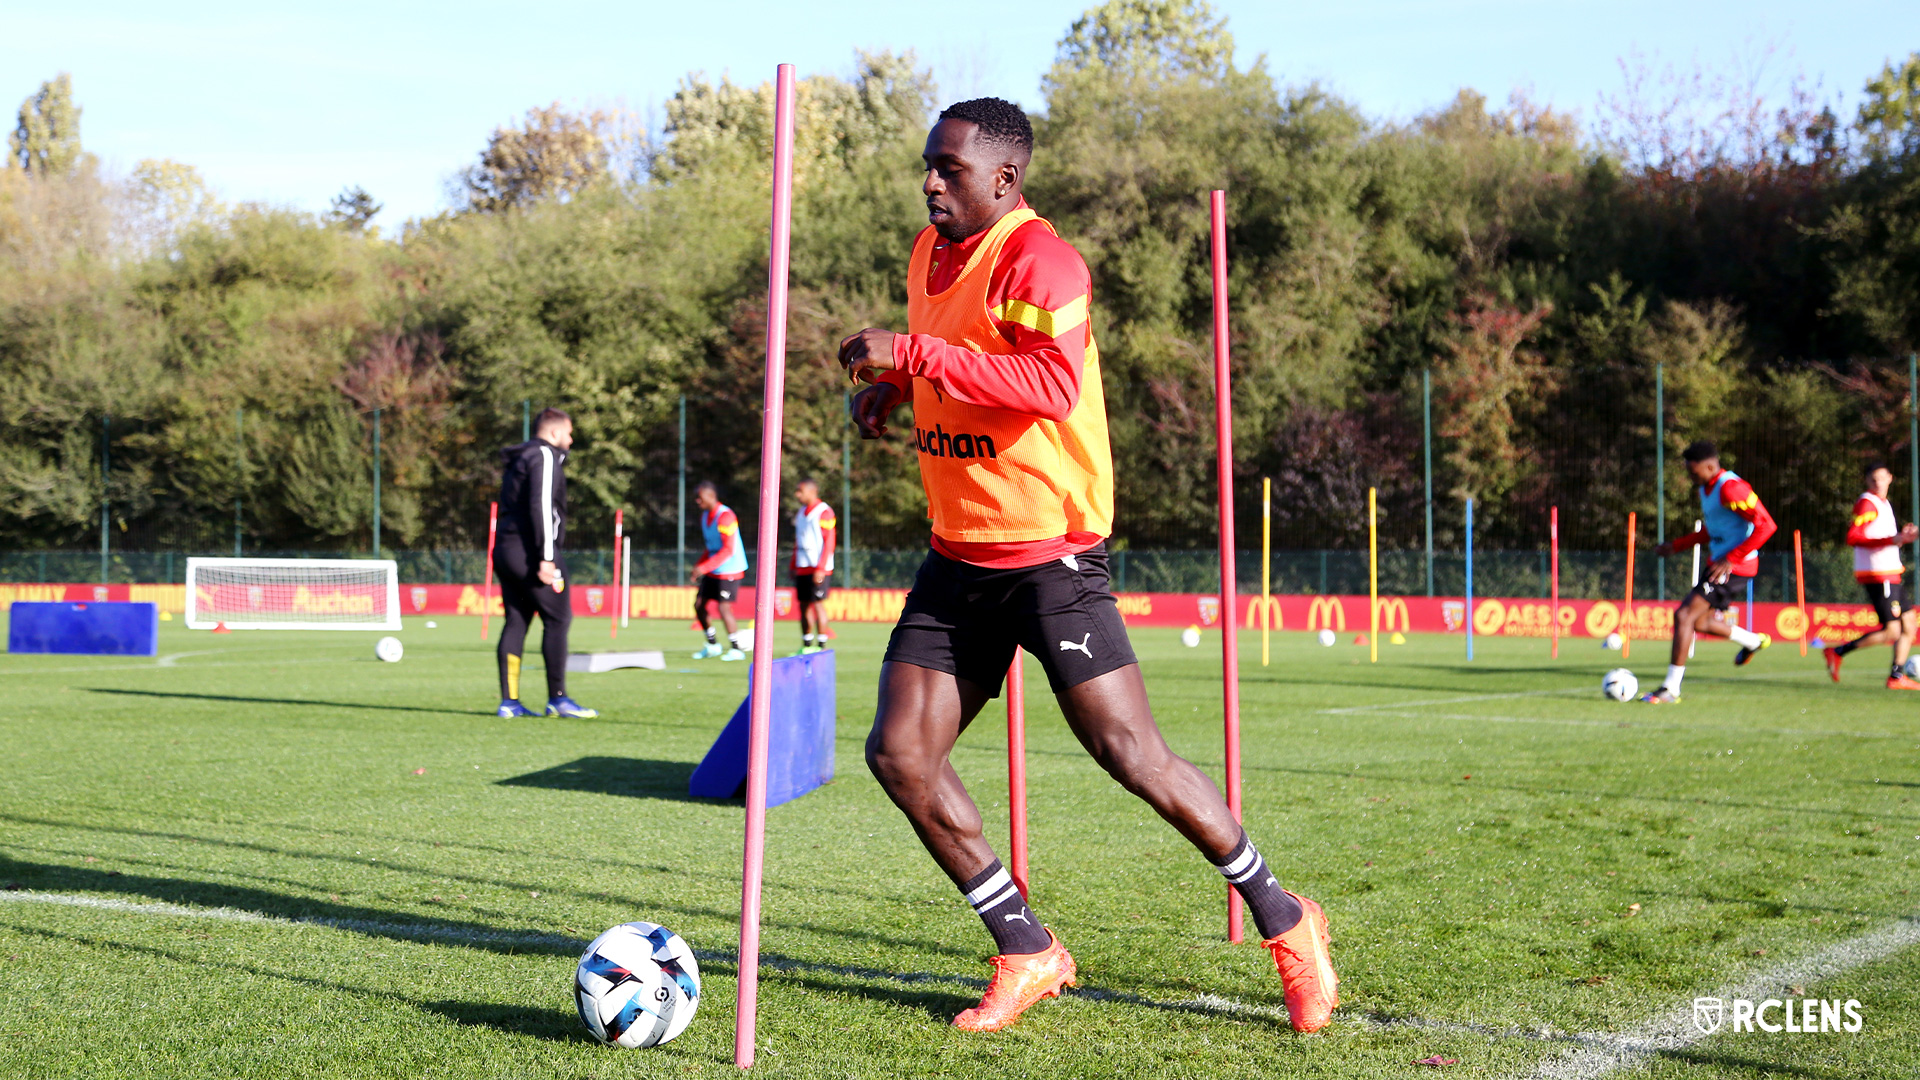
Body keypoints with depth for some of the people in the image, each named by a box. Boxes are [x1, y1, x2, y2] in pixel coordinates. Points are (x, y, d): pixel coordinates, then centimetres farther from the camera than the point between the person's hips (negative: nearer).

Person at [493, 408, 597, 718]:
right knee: (557, 619, -5)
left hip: (505, 550, 9)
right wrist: (546, 557, -20)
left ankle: (509, 701, 5)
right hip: (530, 551, -9)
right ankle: (558, 698, -6)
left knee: (516, 622, 8)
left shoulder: (518, 459, 24)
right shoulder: (545, 456, -6)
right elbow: (541, 506, -16)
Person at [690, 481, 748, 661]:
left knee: (723, 607, -12)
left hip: (729, 570, -9)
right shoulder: (705, 516, 9)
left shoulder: (725, 516, -20)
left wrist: (704, 567, -27)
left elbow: (728, 550, -24)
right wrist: (699, 566, 12)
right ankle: (712, 645, 21)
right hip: (713, 571, 9)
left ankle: (736, 649, 1)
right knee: (698, 604, 7)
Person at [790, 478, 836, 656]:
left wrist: (820, 568, -17)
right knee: (803, 605, 8)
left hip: (817, 568, -8)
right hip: (802, 567, 8)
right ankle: (806, 646, 13)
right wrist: (794, 566, 18)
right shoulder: (801, 513, 16)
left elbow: (829, 542, -12)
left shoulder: (824, 512, -9)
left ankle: (821, 646, -5)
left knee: (818, 604, -8)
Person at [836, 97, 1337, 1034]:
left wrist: (913, 352, -32)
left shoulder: (1037, 260, -16)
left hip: (1048, 555, -8)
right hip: (956, 558, 8)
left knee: (1132, 756, -8)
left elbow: (1054, 386, -33)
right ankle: (1026, 953, 13)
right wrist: (890, 383, 11)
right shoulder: (931, 253, 11)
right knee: (899, 755, -1)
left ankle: (1284, 922, 12)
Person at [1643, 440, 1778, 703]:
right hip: (1718, 561, 10)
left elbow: (1766, 525, -23)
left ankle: (1670, 689, -14)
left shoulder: (1730, 488, -19)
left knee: (1684, 615, -16)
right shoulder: (1706, 489, 13)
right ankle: (1753, 641, 40)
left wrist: (1731, 559, -25)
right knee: (1699, 622, 18)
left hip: (1735, 565, -10)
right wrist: (1677, 545, 19)